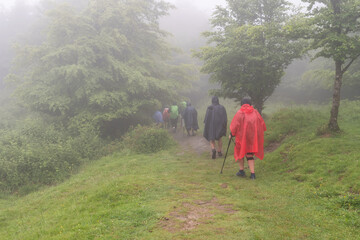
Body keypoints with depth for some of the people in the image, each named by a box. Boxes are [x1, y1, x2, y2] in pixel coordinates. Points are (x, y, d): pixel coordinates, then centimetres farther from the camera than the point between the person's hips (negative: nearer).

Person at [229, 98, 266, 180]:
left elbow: (234, 125, -9)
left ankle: (241, 170, 16)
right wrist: (258, 134, 18)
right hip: (253, 137, 3)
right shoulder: (255, 112, 3)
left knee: (240, 152, 18)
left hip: (242, 136, -3)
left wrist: (231, 134, 3)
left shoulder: (239, 113, -7)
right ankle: (252, 173, -2)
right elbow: (262, 124, 7)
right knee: (250, 155, 10)